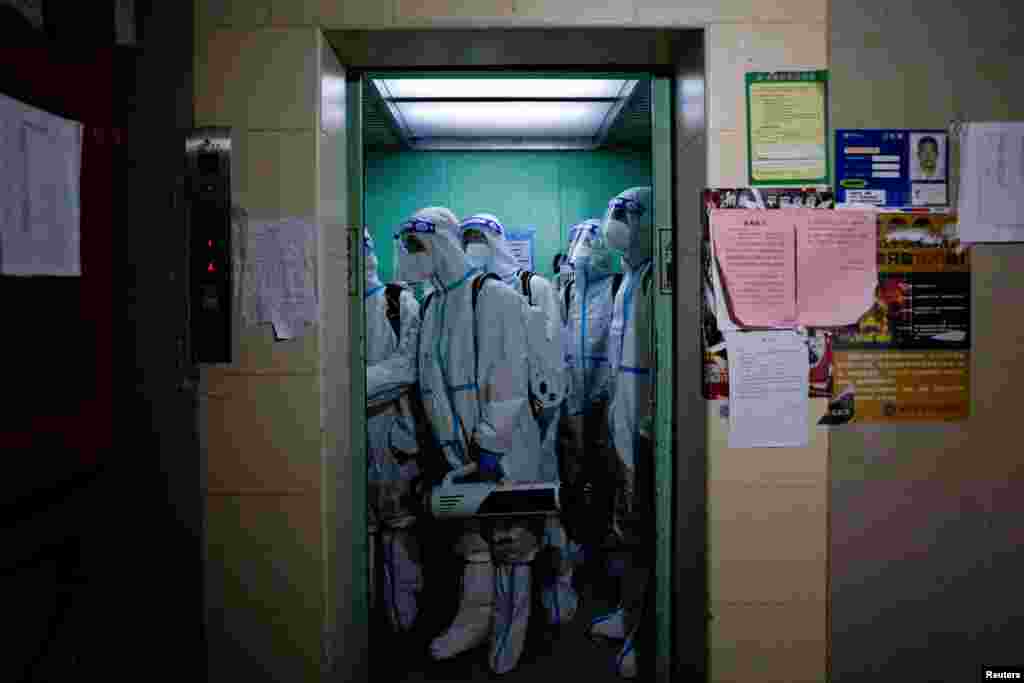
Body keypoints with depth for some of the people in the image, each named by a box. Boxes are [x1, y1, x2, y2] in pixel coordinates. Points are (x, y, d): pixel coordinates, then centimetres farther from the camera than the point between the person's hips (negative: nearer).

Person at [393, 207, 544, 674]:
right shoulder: (431, 307, 10)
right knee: (472, 540, 18)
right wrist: (446, 442, 12)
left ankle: (505, 645, 18)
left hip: (504, 449, -7)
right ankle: (473, 622, 34)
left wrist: (492, 444, -19)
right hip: (460, 451, 7)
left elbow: (508, 377, -17)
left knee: (508, 545, 4)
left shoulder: (494, 298, -13)